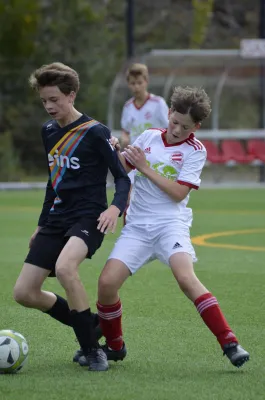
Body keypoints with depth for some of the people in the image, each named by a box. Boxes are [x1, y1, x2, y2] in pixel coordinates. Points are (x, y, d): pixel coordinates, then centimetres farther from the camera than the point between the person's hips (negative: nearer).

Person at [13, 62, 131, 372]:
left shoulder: (94, 132, -8)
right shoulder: (49, 132, 12)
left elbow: (123, 177, -7)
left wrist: (115, 207, -26)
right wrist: (42, 224, 25)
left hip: (88, 217, -7)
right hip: (57, 219, 7)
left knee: (64, 267, -36)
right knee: (24, 293, -2)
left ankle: (92, 348, -21)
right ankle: (89, 327, 18)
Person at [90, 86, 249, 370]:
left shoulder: (195, 151, -2)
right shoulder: (148, 137, 10)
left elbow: (178, 192, -11)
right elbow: (123, 167, 23)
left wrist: (146, 168, -12)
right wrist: (115, 151, 1)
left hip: (171, 223, -4)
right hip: (137, 226, 4)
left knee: (186, 277, -29)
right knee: (107, 282, -12)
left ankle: (230, 344, -24)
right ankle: (114, 346, 13)